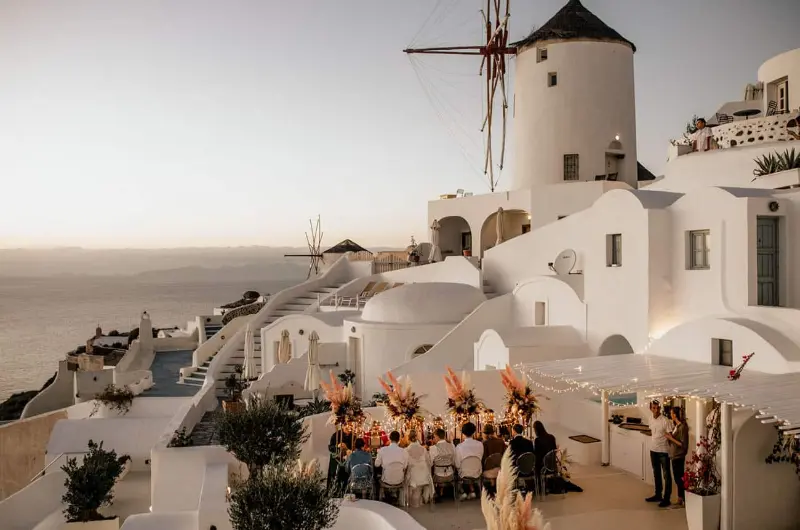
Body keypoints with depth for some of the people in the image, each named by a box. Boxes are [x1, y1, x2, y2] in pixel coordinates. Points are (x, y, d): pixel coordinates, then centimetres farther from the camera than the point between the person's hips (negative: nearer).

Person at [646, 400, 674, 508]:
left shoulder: (665, 421, -14)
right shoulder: (651, 421, 6)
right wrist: (647, 433, 5)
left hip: (663, 451, -7)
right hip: (653, 450, 7)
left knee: (666, 475, -1)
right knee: (656, 474, 17)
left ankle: (666, 498, 3)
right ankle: (658, 495, 28)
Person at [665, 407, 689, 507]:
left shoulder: (683, 427, -18)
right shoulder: (677, 426, 10)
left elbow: (683, 444, -20)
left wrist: (671, 438, -17)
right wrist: (670, 436, 1)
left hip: (679, 456, -9)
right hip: (674, 456, 9)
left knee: (679, 478, -3)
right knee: (677, 478, 14)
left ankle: (685, 500, 5)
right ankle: (680, 499, 23)